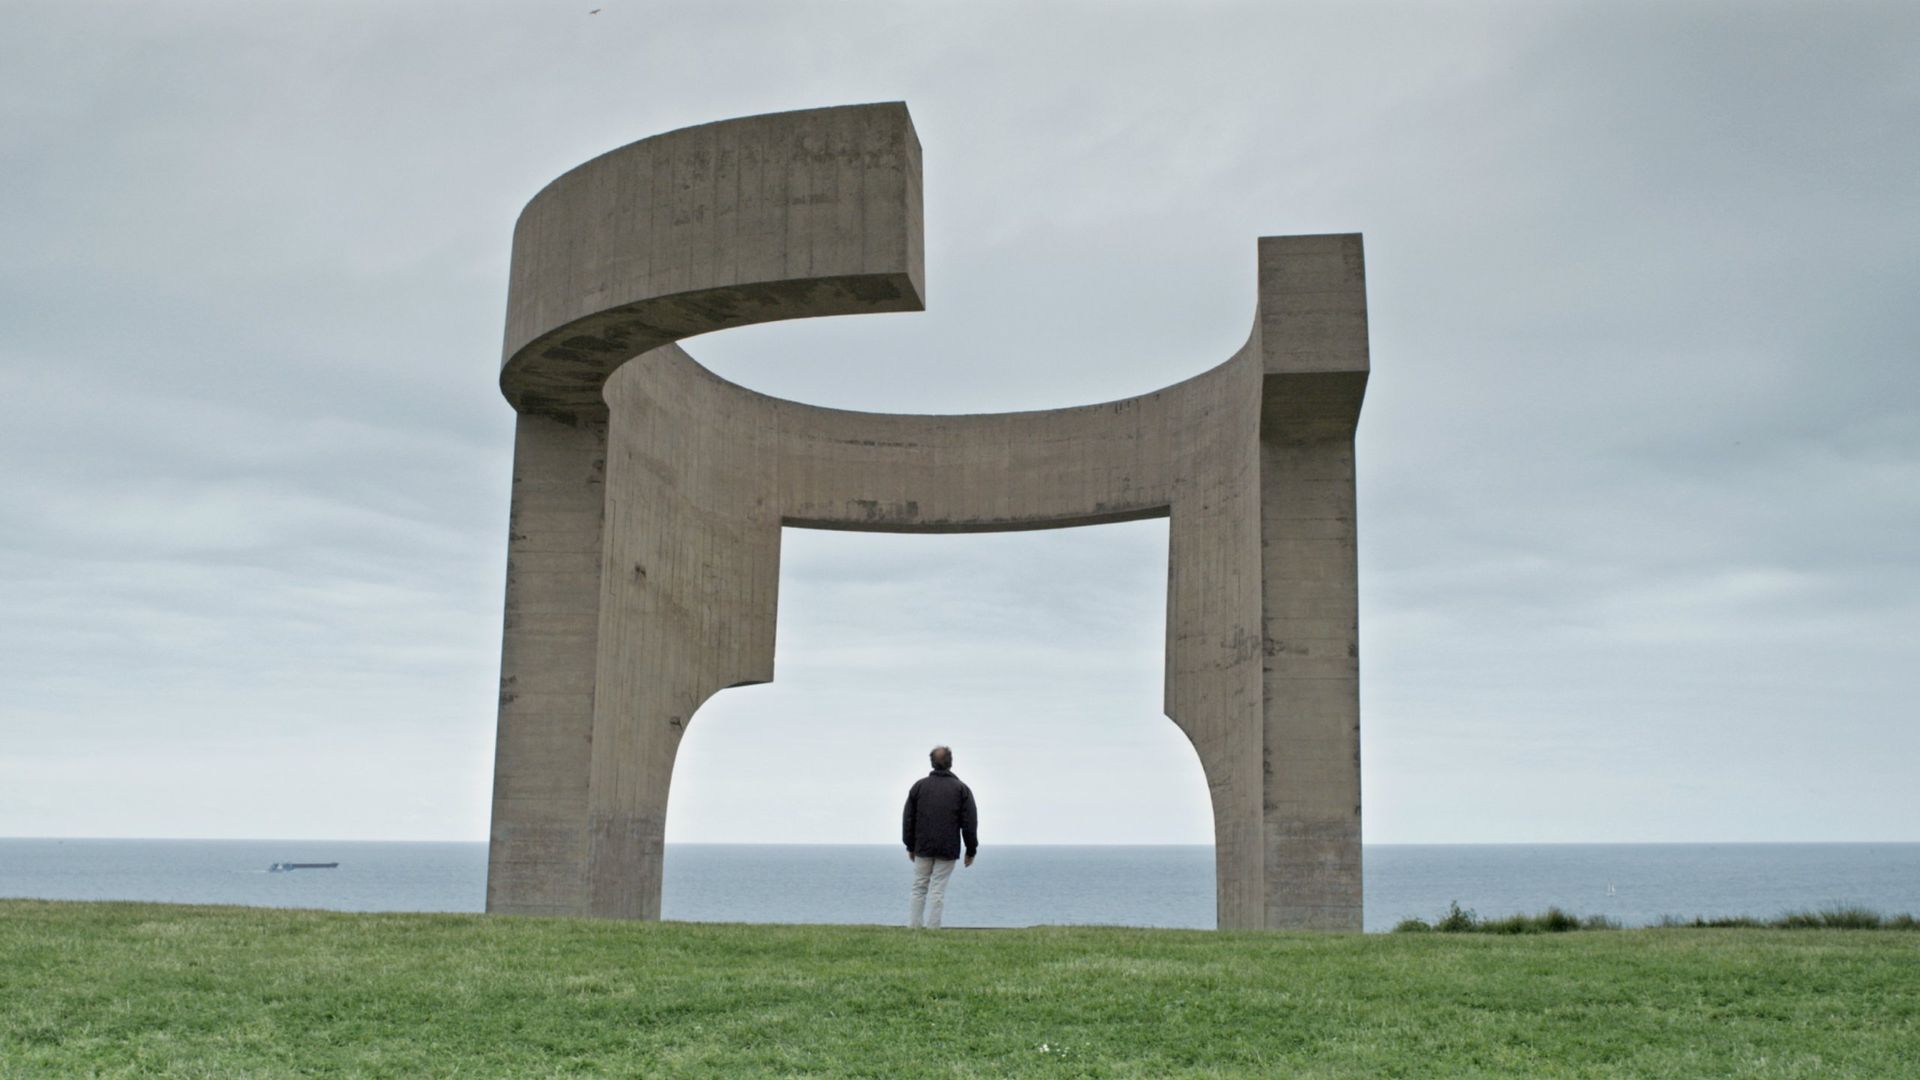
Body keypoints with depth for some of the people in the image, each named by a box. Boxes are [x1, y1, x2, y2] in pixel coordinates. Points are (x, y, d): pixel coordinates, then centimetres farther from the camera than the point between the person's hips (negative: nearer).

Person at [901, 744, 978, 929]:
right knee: (938, 889, 0)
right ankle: (932, 928, -2)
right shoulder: (961, 789, -1)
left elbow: (908, 819, 7)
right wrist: (971, 851, 4)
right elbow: (970, 823, -3)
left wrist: (910, 846, 15)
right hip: (948, 850, -2)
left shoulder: (919, 786, 5)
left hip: (923, 847, 2)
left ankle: (913, 926, 10)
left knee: (919, 887, 11)